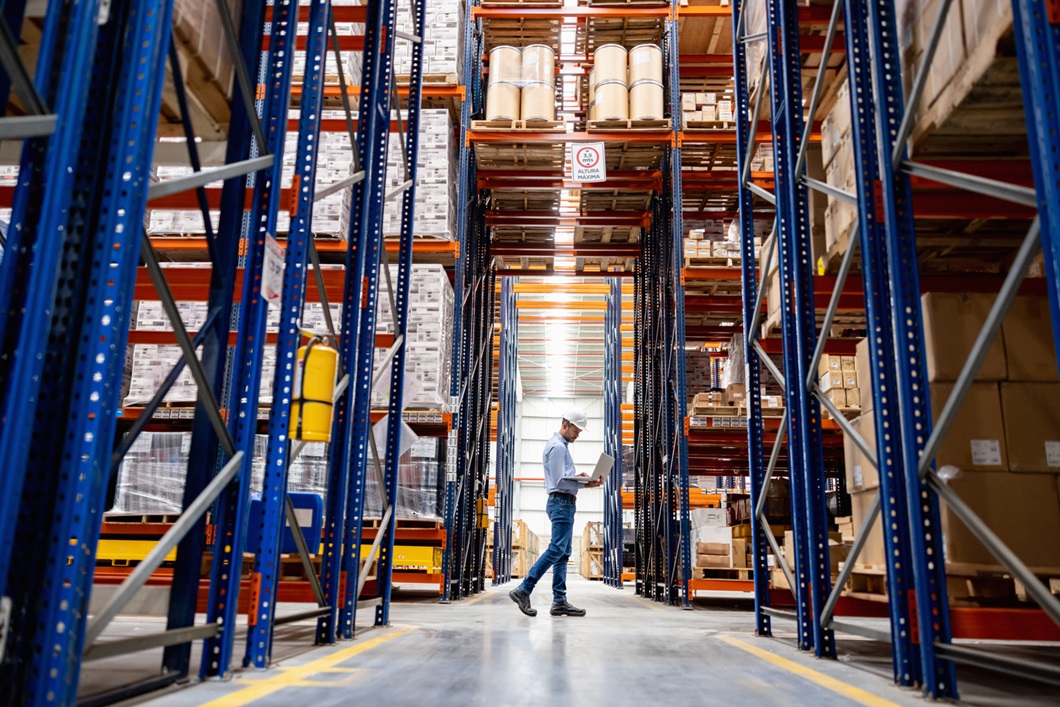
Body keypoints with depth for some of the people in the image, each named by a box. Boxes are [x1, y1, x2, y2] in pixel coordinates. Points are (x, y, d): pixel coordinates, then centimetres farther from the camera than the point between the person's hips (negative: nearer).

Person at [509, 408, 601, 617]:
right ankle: (524, 590, -13)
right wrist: (585, 483, -21)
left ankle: (560, 601, 8)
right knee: (556, 549, -14)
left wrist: (579, 476, 5)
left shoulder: (561, 446, 22)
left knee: (563, 553, 7)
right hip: (561, 502, -11)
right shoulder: (557, 446, -10)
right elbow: (559, 481, -17)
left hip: (565, 503, 11)